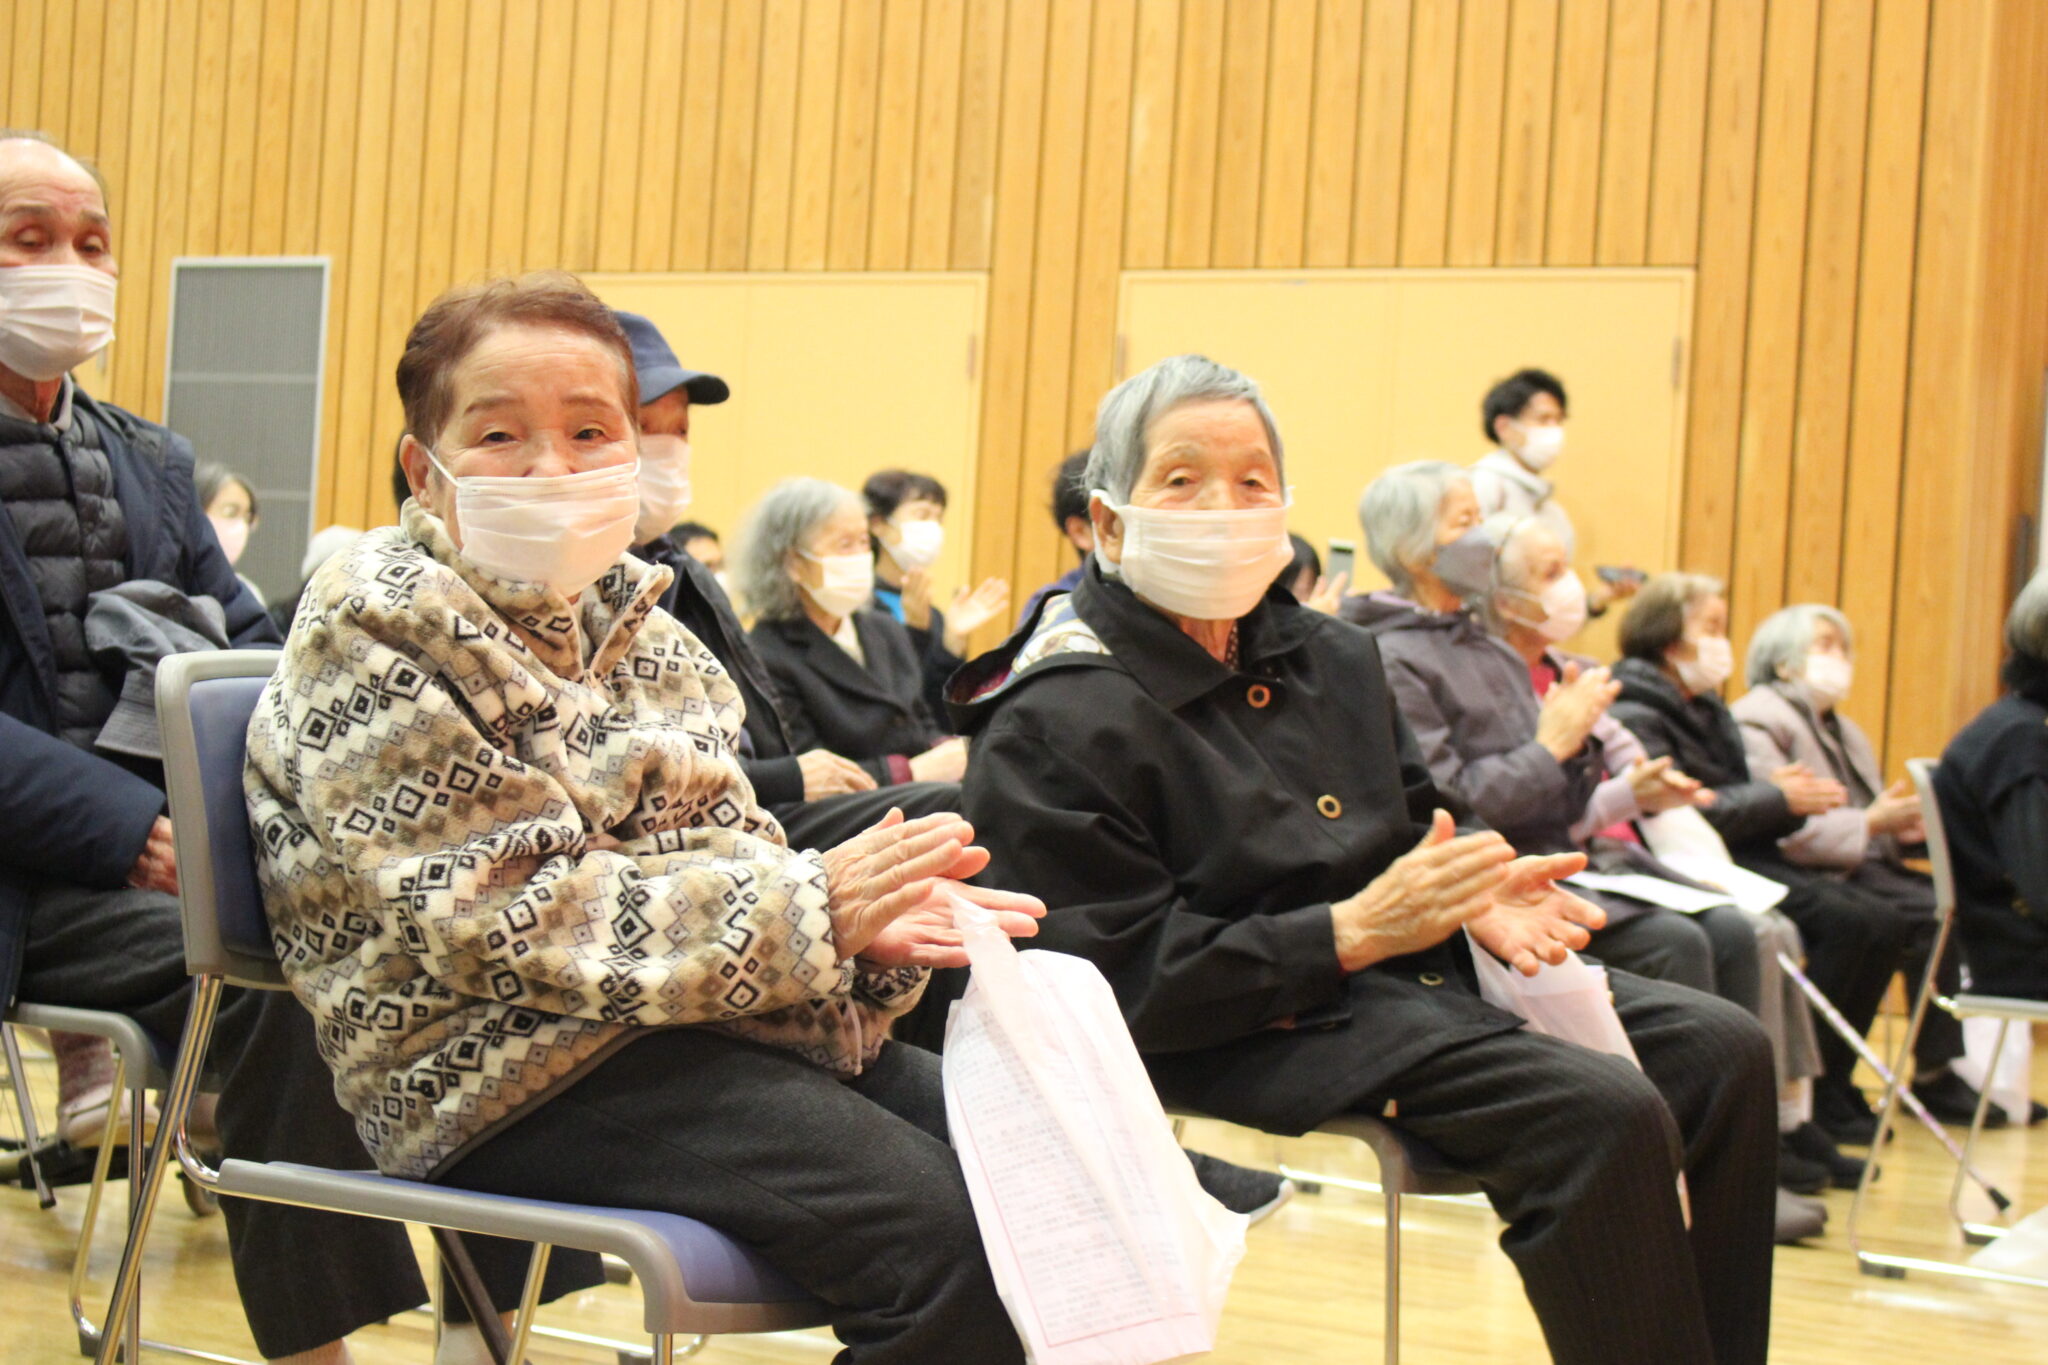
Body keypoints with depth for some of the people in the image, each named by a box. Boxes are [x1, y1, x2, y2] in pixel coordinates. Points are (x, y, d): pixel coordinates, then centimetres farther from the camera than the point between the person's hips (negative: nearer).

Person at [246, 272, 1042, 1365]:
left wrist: (871, 928, -10)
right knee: (945, 1235, -24)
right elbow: (509, 915, -17)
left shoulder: (626, 611, 14)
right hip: (515, 1067, -8)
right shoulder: (376, 632, -8)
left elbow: (722, 848, 13)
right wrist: (812, 908, -20)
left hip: (712, 1015, 8)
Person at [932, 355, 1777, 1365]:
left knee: (1724, 1054, -2)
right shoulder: (1049, 728, -12)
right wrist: (1354, 930, -22)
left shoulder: (1331, 657, 12)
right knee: (1609, 1120, -25)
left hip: (1418, 972, 9)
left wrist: (1480, 900, -3)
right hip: (1263, 1034, -8)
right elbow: (1129, 981, -17)